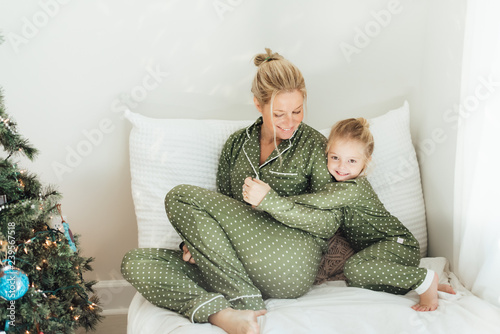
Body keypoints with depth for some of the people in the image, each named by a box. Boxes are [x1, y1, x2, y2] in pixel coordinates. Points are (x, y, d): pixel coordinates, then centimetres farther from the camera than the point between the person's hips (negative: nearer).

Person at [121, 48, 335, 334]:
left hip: (292, 266, -5)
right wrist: (198, 240, -2)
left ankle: (246, 302, -20)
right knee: (135, 263, -16)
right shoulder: (237, 144, 17)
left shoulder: (315, 146, 4)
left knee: (181, 197, -19)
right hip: (233, 268, 6)